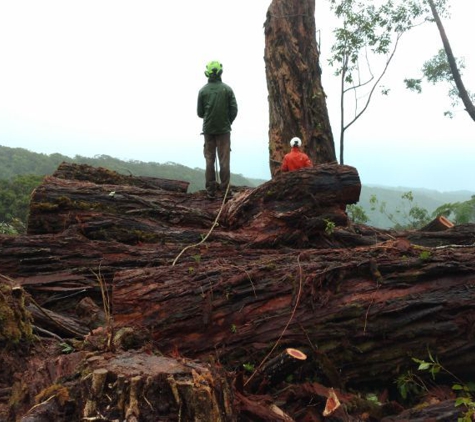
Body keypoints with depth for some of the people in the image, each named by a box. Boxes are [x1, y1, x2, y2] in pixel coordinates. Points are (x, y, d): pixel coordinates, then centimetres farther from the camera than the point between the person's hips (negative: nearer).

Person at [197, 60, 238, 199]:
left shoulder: (203, 90, -3)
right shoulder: (227, 89, -4)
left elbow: (200, 113, 2)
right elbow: (234, 109, -4)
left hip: (208, 129, 1)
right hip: (224, 129, -1)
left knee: (210, 159, 8)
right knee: (224, 159, 3)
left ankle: (211, 189, 8)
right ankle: (224, 188, 2)